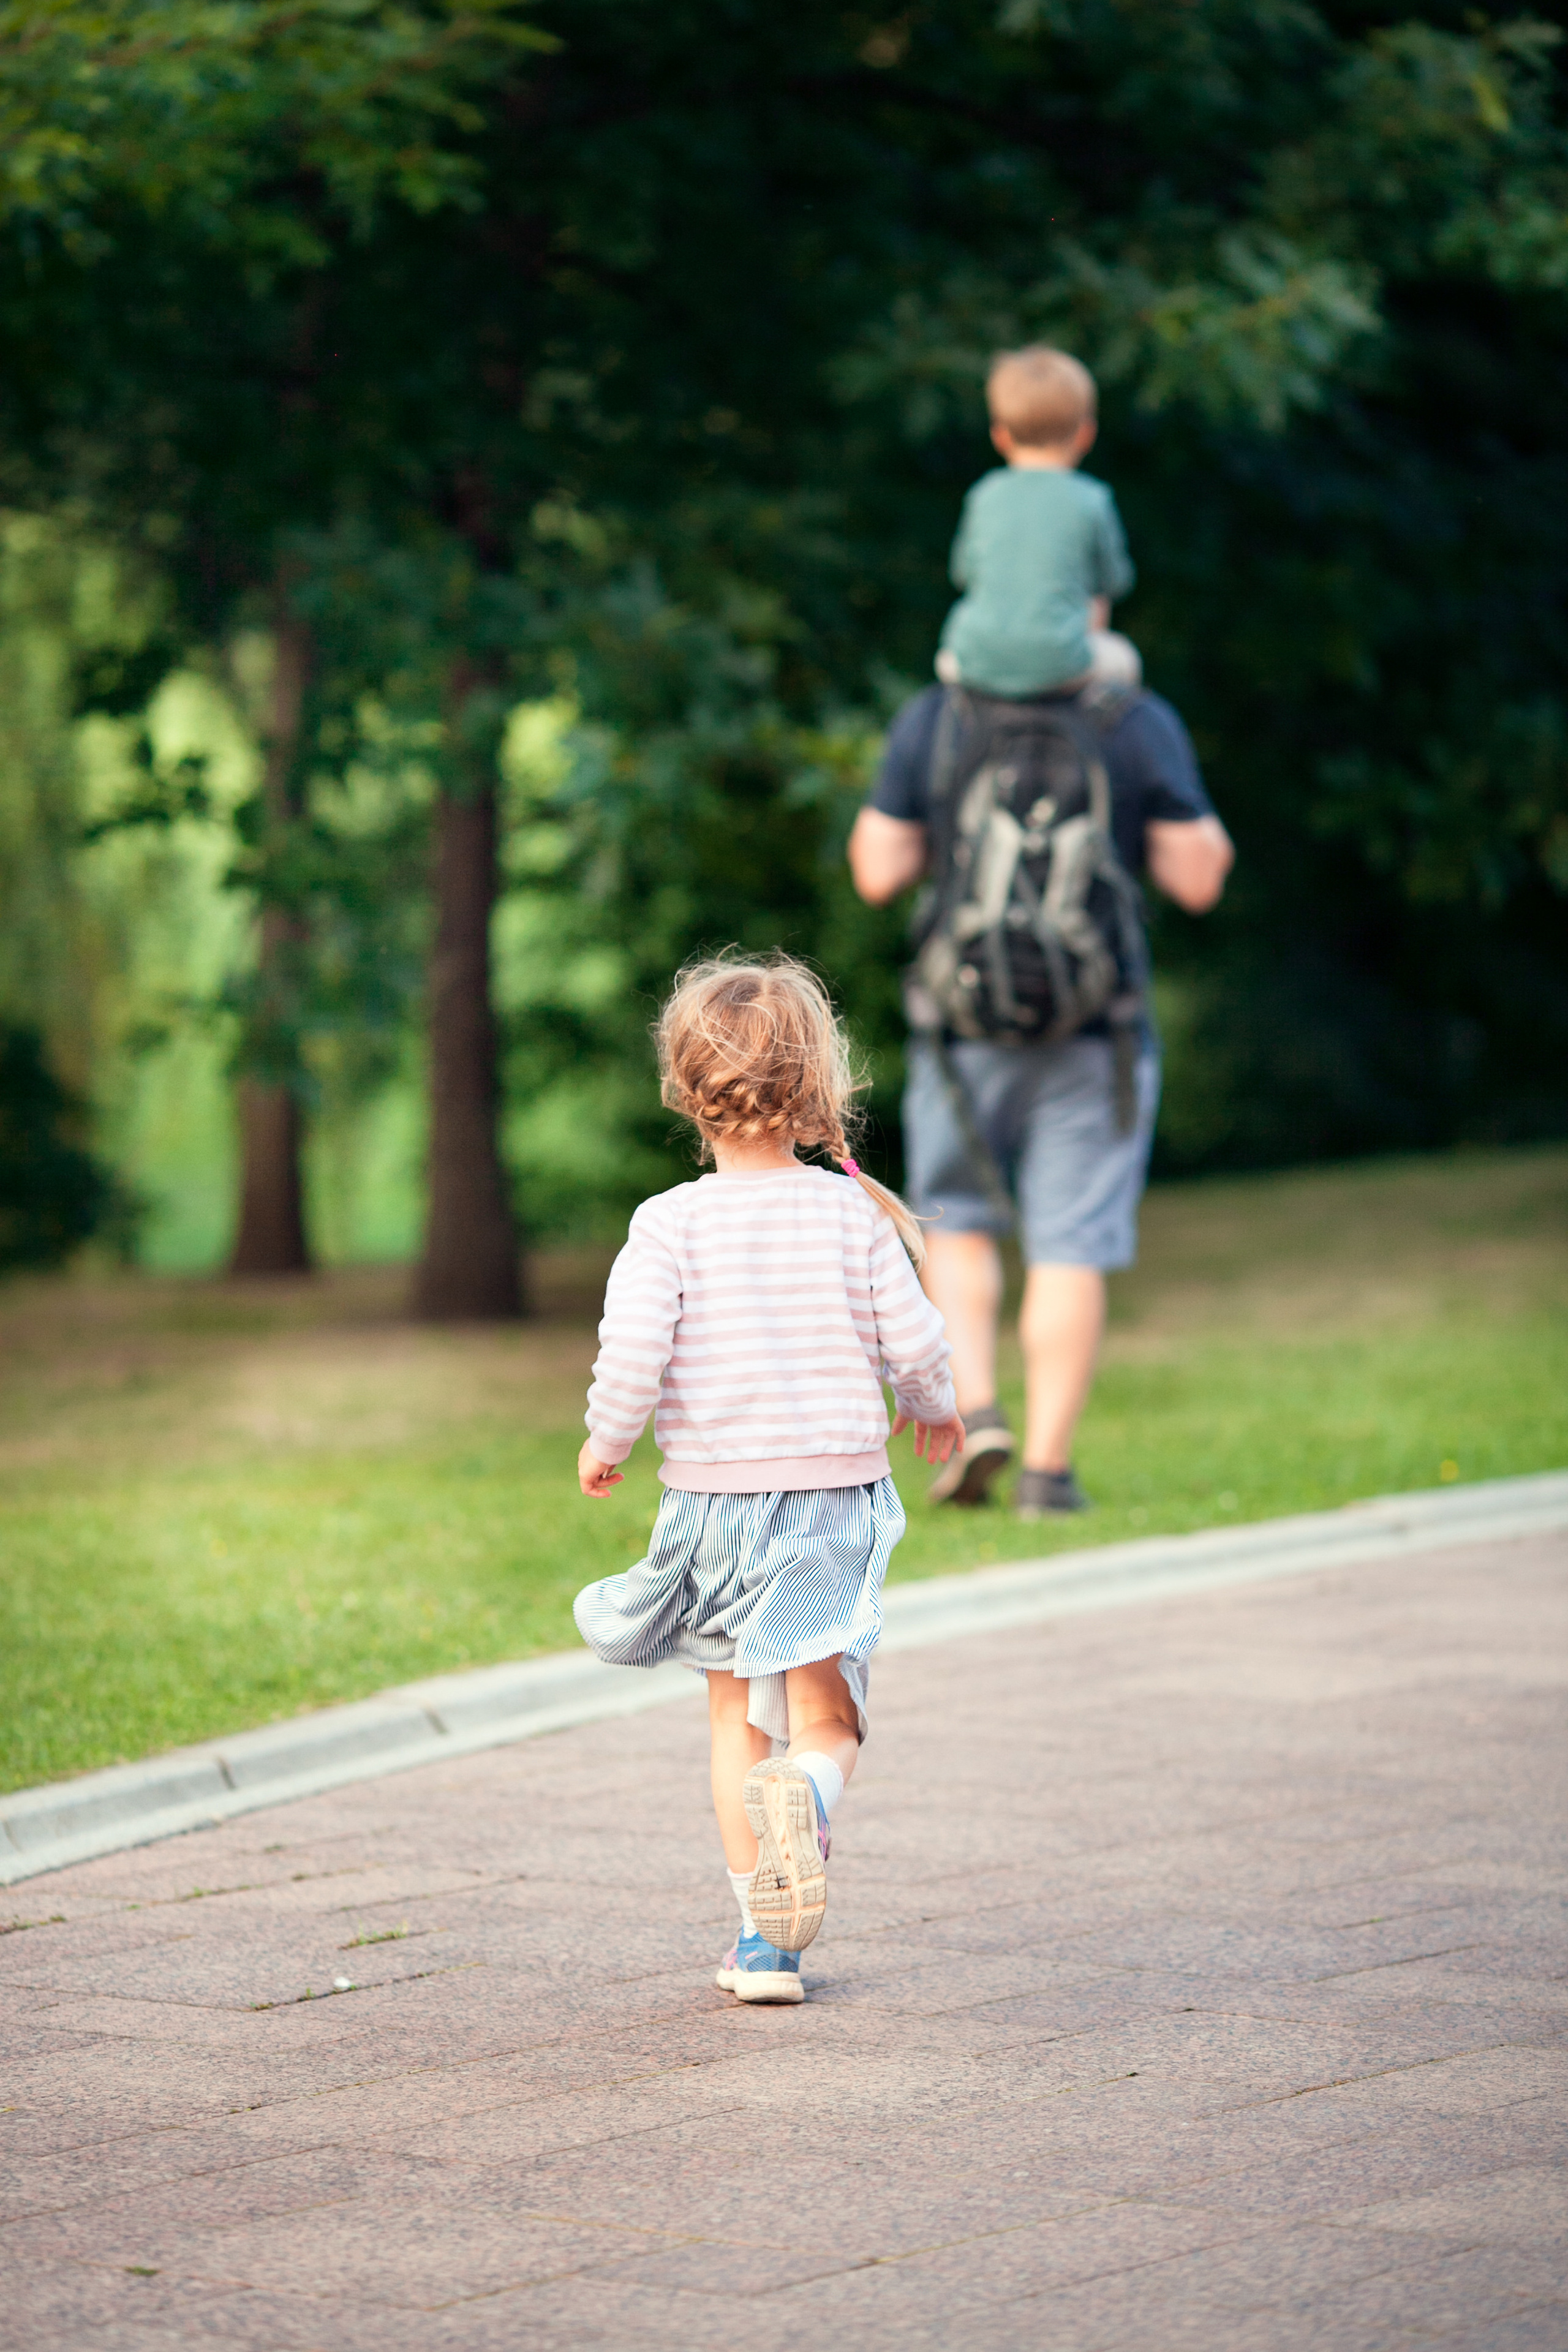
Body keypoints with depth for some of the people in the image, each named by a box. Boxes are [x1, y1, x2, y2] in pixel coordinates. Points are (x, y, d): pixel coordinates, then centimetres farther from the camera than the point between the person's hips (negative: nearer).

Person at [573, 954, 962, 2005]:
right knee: (824, 1714, 5)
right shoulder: (852, 1214, -3)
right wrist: (934, 1408, 21)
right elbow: (912, 1337, -1)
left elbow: (633, 1346, -16)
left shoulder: (671, 1222, -8)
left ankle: (763, 1940, 9)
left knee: (737, 1720, 13)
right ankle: (807, 1793, -32)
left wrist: (608, 1442, 3)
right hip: (840, 1482, 0)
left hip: (715, 1487, 0)